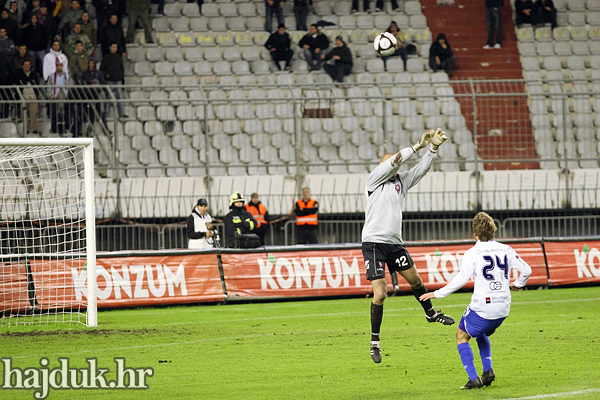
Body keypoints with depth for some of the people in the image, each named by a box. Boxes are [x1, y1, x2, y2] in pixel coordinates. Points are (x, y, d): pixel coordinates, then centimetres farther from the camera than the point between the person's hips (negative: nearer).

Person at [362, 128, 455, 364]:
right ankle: (375, 342, -1)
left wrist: (434, 147, -6)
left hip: (394, 243, 6)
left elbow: (421, 168, 8)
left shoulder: (401, 182, 13)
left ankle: (430, 313, 44)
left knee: (415, 280, 16)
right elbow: (394, 161, -16)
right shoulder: (374, 180, -4)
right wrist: (418, 146, -13)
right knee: (380, 293, -11)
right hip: (373, 241, -6)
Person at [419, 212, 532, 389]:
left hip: (481, 308, -6)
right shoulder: (506, 250, 6)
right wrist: (517, 285, 30)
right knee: (481, 334, 32)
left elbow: (461, 279, -17)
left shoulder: (473, 253, -9)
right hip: (503, 309, 6)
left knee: (462, 335, 16)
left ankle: (473, 378, 0)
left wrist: (437, 294, -9)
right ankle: (488, 370, 14)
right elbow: (526, 270, 9)